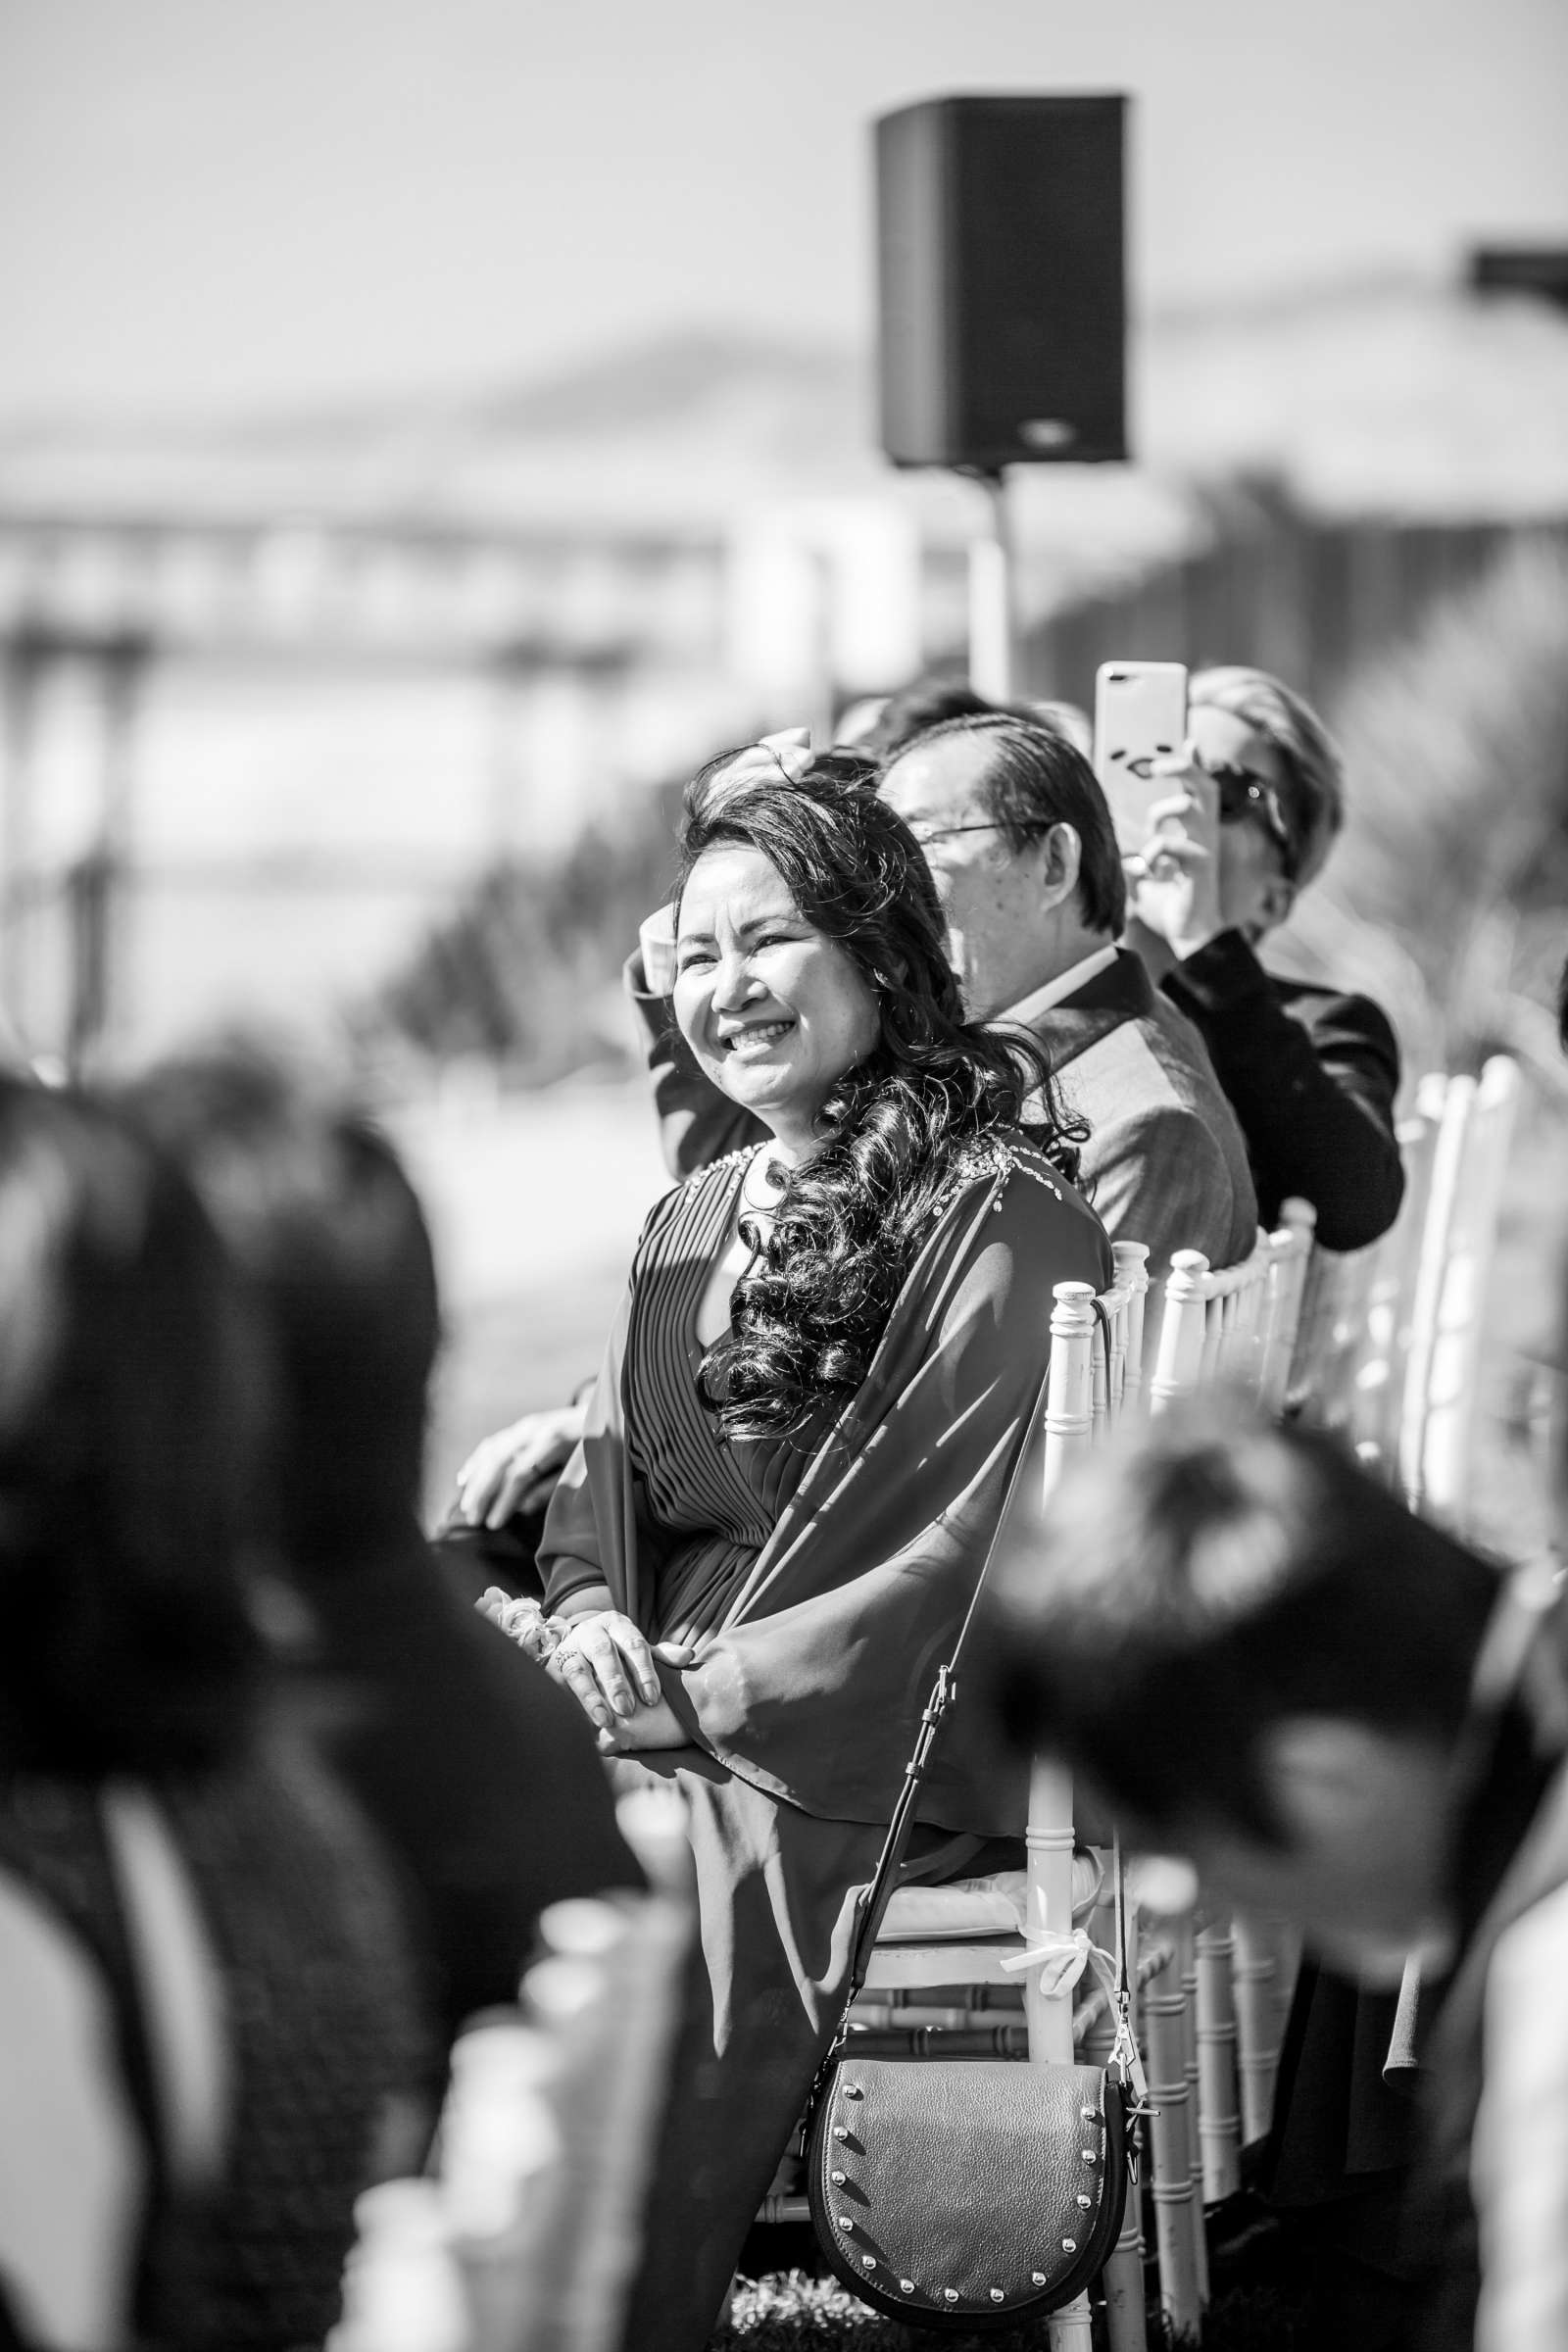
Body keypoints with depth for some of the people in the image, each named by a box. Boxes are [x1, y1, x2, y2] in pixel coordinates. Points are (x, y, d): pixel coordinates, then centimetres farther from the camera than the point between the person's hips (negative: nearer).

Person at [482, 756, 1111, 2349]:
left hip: (878, 1760, -6)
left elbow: (986, 1550, -11)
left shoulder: (1001, 1227, -4)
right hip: (669, 1728, 6)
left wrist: (711, 1687, -14)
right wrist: (591, 1624, -1)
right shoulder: (688, 1226, 20)